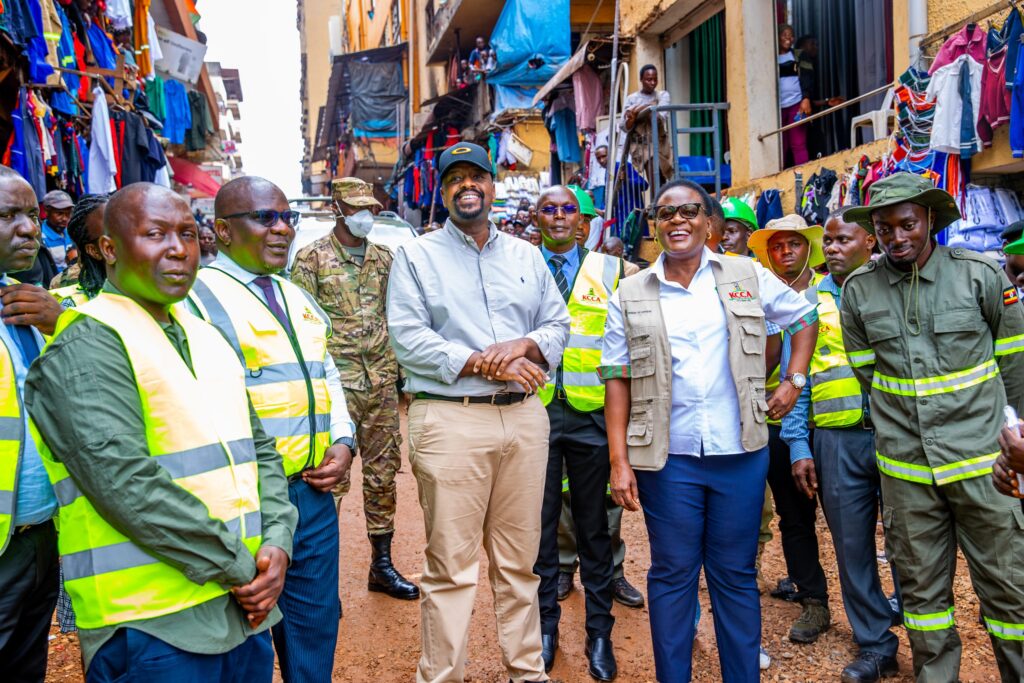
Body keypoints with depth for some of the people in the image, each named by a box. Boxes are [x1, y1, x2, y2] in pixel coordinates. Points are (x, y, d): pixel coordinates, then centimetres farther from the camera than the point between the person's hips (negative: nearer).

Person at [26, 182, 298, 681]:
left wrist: (276, 544, -2)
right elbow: (125, 484, -21)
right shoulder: (86, 344, -10)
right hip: (152, 623, -7)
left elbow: (259, 447, 14)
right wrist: (240, 567, -15)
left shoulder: (206, 337, 13)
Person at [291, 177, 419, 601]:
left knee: (383, 471, 11)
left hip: (382, 381, 5)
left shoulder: (384, 257, 12)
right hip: (336, 383, -5)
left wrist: (402, 367, 11)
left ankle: (382, 564, 25)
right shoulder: (312, 257, -2)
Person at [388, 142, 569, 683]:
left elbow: (557, 323, 14)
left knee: (519, 559, 13)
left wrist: (524, 346, -7)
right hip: (450, 420, -4)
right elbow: (407, 338, -6)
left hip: (524, 417, 4)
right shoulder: (415, 256, 5)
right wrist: (482, 364, -13)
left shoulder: (527, 256, 17)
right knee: (451, 565, -1)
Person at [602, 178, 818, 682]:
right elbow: (617, 380, 1)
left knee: (736, 576, 12)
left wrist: (793, 382, 9)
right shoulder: (631, 295, 2)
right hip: (667, 457, 0)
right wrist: (619, 461, -5)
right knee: (672, 574, 10)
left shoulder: (748, 277, 4)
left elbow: (804, 318, 19)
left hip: (740, 453, 1)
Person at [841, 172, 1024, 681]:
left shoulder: (979, 273, -5)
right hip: (904, 466, 2)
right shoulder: (859, 290, -1)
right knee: (921, 586, 13)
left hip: (981, 459, -1)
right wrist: (899, 425, 12)